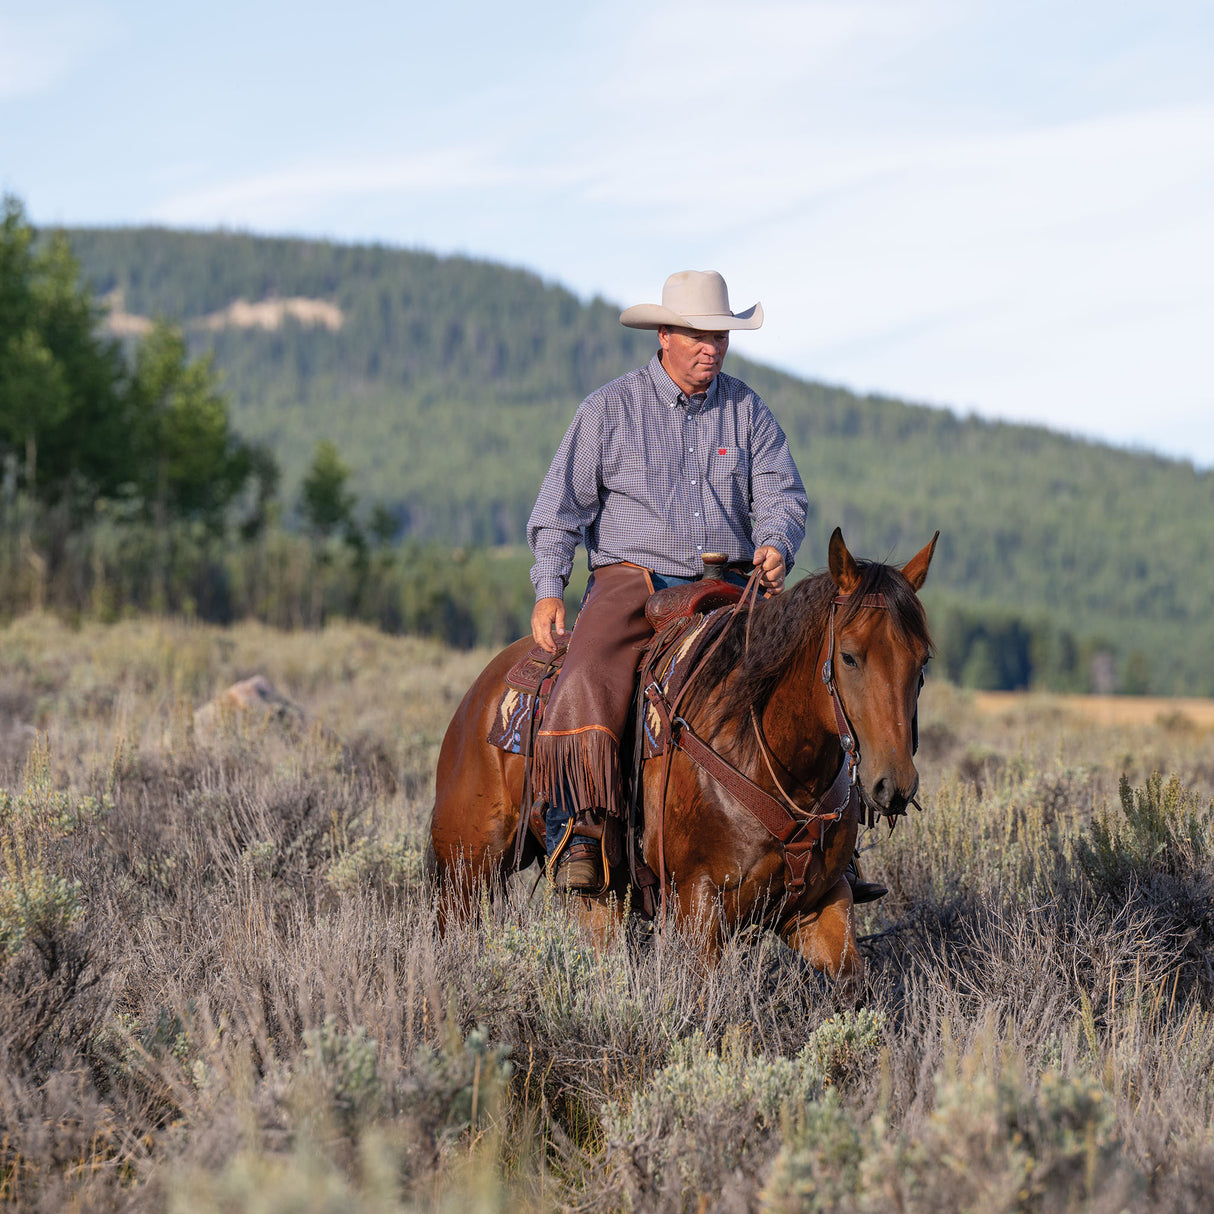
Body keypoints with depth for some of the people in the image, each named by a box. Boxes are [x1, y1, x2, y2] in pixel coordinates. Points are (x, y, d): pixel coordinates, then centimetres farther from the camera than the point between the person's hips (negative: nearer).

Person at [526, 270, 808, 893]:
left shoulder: (747, 410, 11)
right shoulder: (609, 408, 3)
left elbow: (780, 492, 6)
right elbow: (561, 503, 3)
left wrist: (775, 544, -18)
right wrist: (548, 591, -8)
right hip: (632, 577, -3)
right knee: (591, 674, -31)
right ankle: (575, 830, -28)